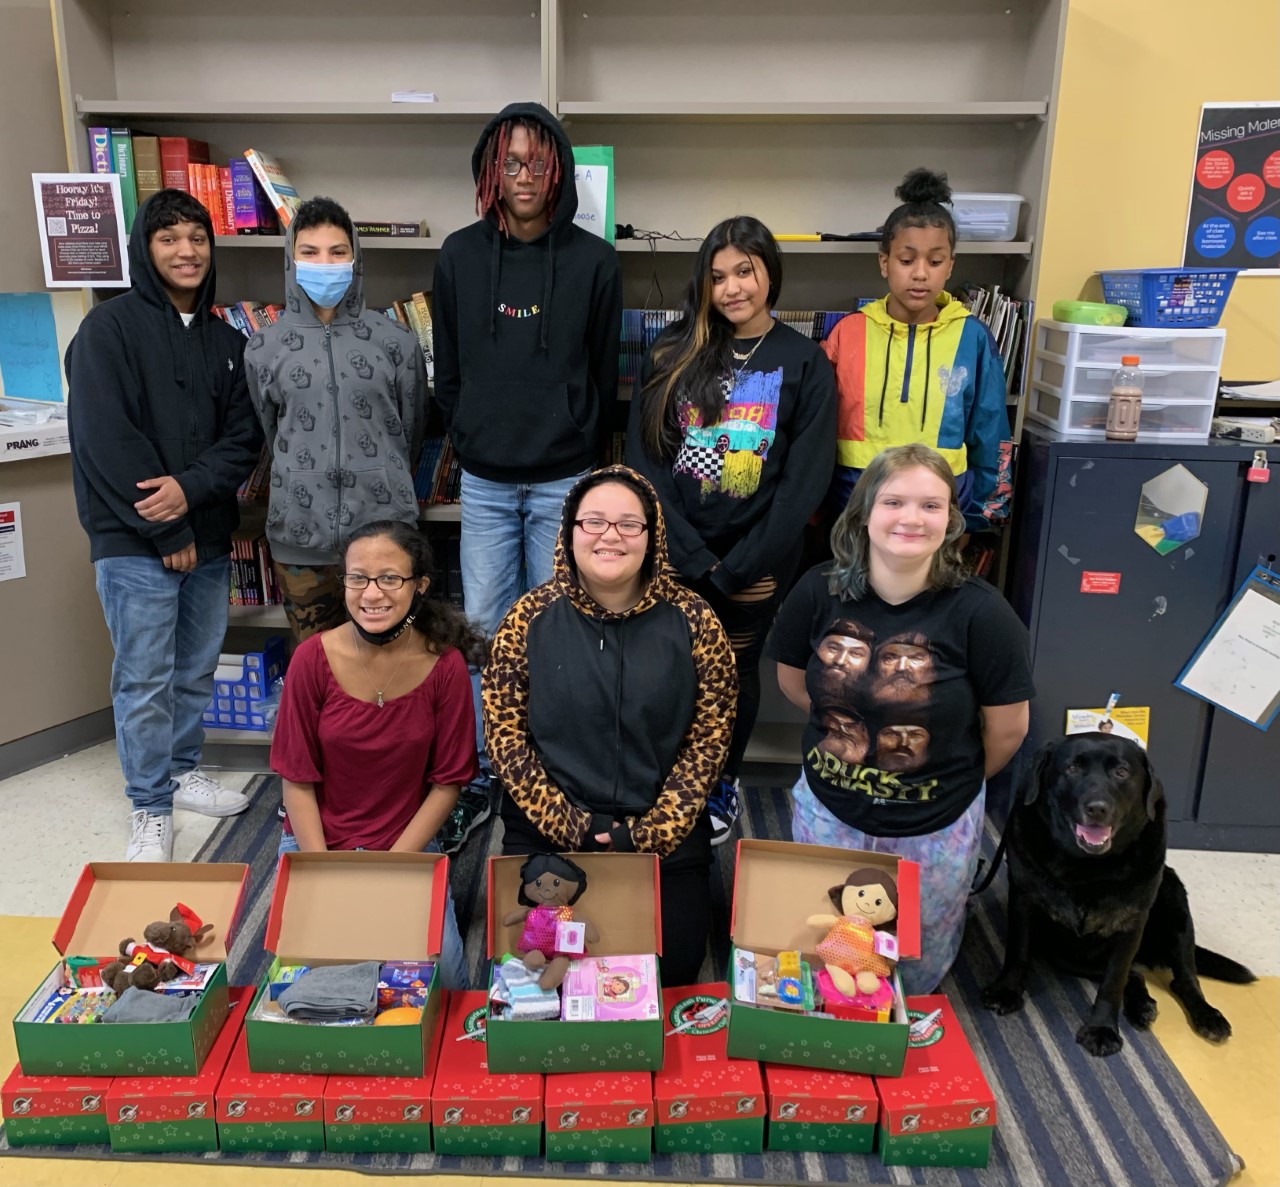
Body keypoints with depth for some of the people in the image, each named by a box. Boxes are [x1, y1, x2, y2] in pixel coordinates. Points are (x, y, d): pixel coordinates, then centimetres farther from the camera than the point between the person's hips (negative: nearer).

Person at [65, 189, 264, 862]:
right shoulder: (110, 328, -6)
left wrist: (191, 487, -14)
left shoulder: (224, 340, 12)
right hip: (134, 540, -5)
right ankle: (150, 810, 12)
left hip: (207, 535, 5)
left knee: (197, 668, 15)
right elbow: (105, 439, -13)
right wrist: (167, 533, -13)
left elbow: (244, 436, 5)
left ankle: (183, 772, 33)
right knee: (145, 679, -1)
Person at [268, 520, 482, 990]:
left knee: (441, 977, -18)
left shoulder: (445, 665, -13)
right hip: (315, 842, 1)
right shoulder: (313, 658, -13)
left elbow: (447, 783, -6)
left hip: (408, 846, 0)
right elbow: (298, 780, -7)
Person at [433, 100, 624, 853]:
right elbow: (448, 371, 10)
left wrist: (584, 460, 3)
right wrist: (473, 444, 8)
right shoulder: (461, 255, 4)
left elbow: (604, 376, 2)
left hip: (565, 481, -2)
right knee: (484, 630, 6)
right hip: (485, 481, 2)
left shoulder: (594, 260, -3)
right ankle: (479, 779, 20)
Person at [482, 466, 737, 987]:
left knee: (671, 973, -5)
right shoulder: (530, 618, -3)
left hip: (667, 842, 0)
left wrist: (650, 833, -10)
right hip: (547, 839, 0)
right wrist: (572, 827, -10)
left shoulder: (691, 620, -3)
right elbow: (504, 735, -3)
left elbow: (709, 737, -3)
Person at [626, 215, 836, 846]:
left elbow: (806, 478, -7)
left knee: (735, 669, 13)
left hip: (755, 561, -1)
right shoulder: (672, 353, 1)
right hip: (674, 551, 1)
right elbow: (644, 456, -4)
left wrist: (736, 567, -12)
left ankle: (722, 782, 37)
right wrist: (694, 557, -12)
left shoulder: (804, 363, -3)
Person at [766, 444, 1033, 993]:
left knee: (918, 965, 21)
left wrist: (958, 780, 5)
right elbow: (792, 678, 4)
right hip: (827, 810, 2)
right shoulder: (820, 591, -15)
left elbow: (1007, 727, -10)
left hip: (936, 826, -1)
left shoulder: (980, 612, -23)